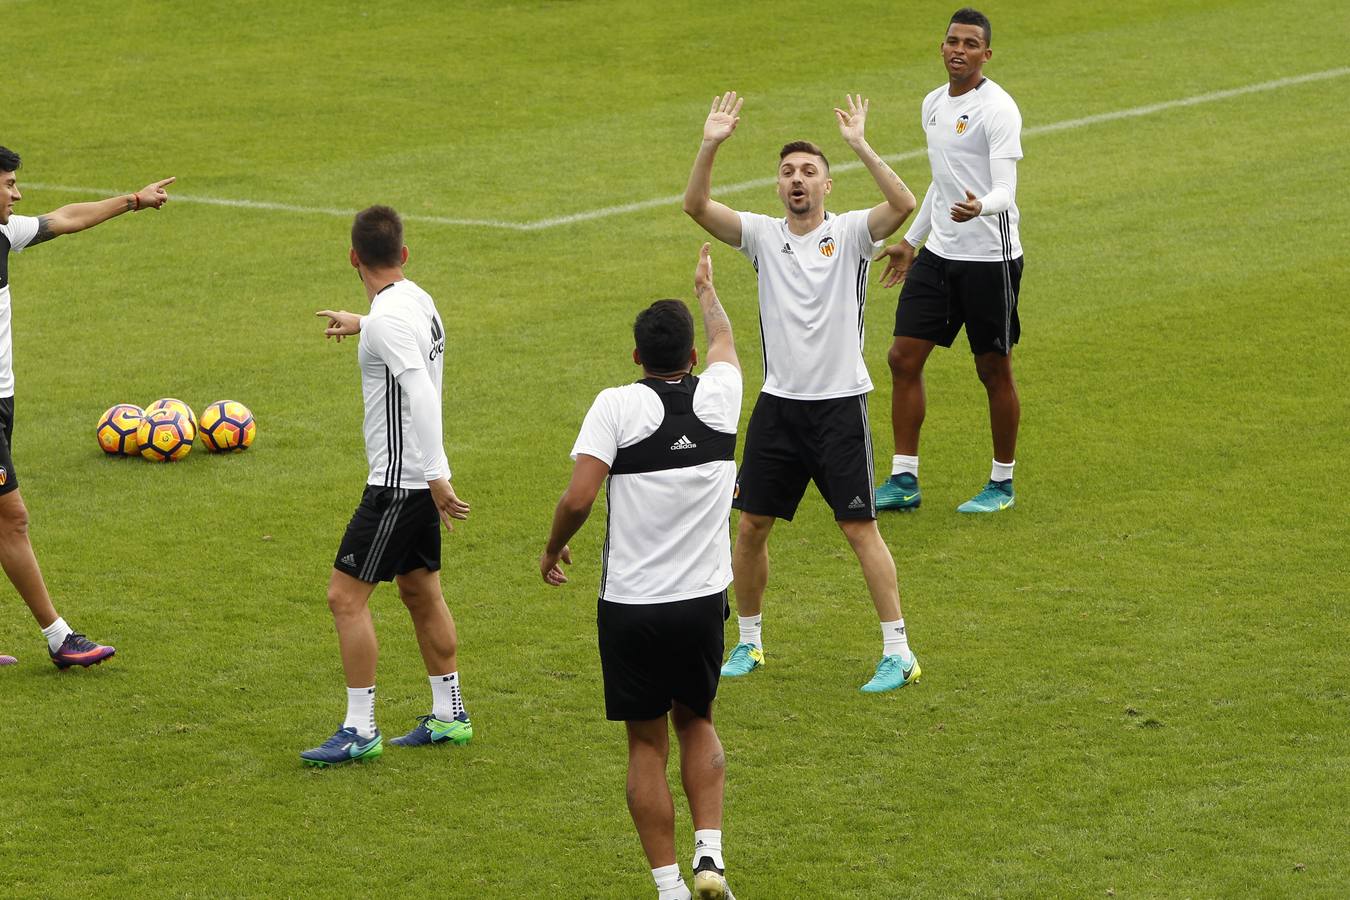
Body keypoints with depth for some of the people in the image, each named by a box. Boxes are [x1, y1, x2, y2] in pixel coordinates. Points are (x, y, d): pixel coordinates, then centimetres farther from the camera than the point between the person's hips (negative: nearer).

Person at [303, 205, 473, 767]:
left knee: (346, 596, -6)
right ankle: (449, 716, 27)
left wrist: (436, 477, -32)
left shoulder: (389, 320, -20)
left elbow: (421, 394, -29)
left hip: (398, 482, -10)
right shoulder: (416, 299, 8)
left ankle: (359, 731, -4)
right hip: (422, 479, 10)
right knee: (421, 592, 19)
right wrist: (360, 322, 53)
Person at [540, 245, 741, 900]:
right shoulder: (719, 396, 0)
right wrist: (706, 288, 44)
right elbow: (724, 340, 24)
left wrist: (553, 550, 2)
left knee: (646, 744, 9)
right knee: (697, 724, 23)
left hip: (631, 606, -3)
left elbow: (578, 498, -19)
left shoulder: (616, 406, -11)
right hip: (703, 600, 3)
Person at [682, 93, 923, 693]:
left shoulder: (850, 233, -4)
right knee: (751, 525, 7)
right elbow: (696, 206, -7)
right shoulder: (763, 236, 5)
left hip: (840, 404, -4)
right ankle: (748, 642, 22)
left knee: (859, 527, -5)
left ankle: (898, 652, 0)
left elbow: (903, 205, -23)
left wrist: (860, 147, -30)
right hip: (779, 402, 4)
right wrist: (710, 146, -21)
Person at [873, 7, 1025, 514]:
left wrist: (979, 207, -43)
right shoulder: (934, 104, 10)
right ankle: (904, 481, 9)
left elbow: (1005, 191, -21)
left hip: (989, 257, -7)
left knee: (994, 370, 3)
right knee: (904, 358, 2)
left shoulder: (996, 108, -14)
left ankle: (1002, 484, 17)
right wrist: (911, 239, 28)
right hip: (938, 253, 7)